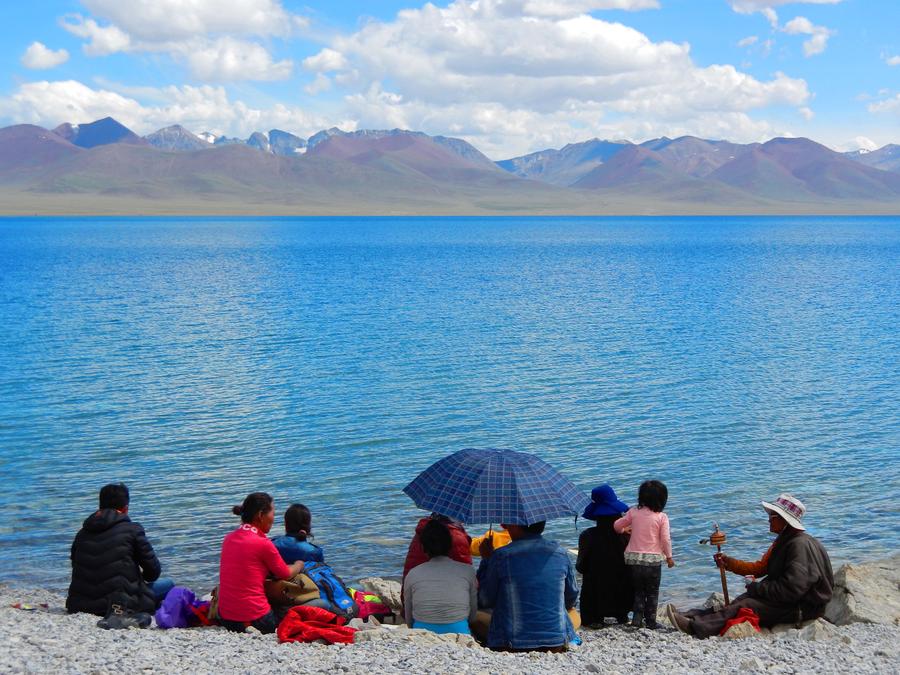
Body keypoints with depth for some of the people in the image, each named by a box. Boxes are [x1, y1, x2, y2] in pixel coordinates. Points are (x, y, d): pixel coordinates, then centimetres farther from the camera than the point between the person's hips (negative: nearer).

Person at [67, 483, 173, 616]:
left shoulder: (82, 533, 10)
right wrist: (142, 577, 26)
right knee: (168, 584, 11)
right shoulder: (132, 530, -3)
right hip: (120, 604, -6)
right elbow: (153, 571, 0)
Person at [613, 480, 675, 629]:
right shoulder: (662, 517, -7)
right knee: (652, 592, 11)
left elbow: (617, 525, 6)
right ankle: (650, 621, 10)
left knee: (638, 590, 15)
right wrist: (669, 557, 4)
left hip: (634, 558, 2)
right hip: (653, 559, -2)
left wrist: (624, 530, 28)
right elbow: (665, 539, -8)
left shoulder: (634, 512, -1)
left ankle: (637, 618, 8)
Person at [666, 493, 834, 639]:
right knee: (739, 601, -4)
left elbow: (792, 588, -25)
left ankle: (694, 626, -27)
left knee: (744, 607, -21)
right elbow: (761, 567, 17)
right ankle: (690, 617, -14)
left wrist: (756, 588, -16)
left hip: (801, 608, -9)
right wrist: (728, 562, 9)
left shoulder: (801, 545, -18)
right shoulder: (784, 541, 15)